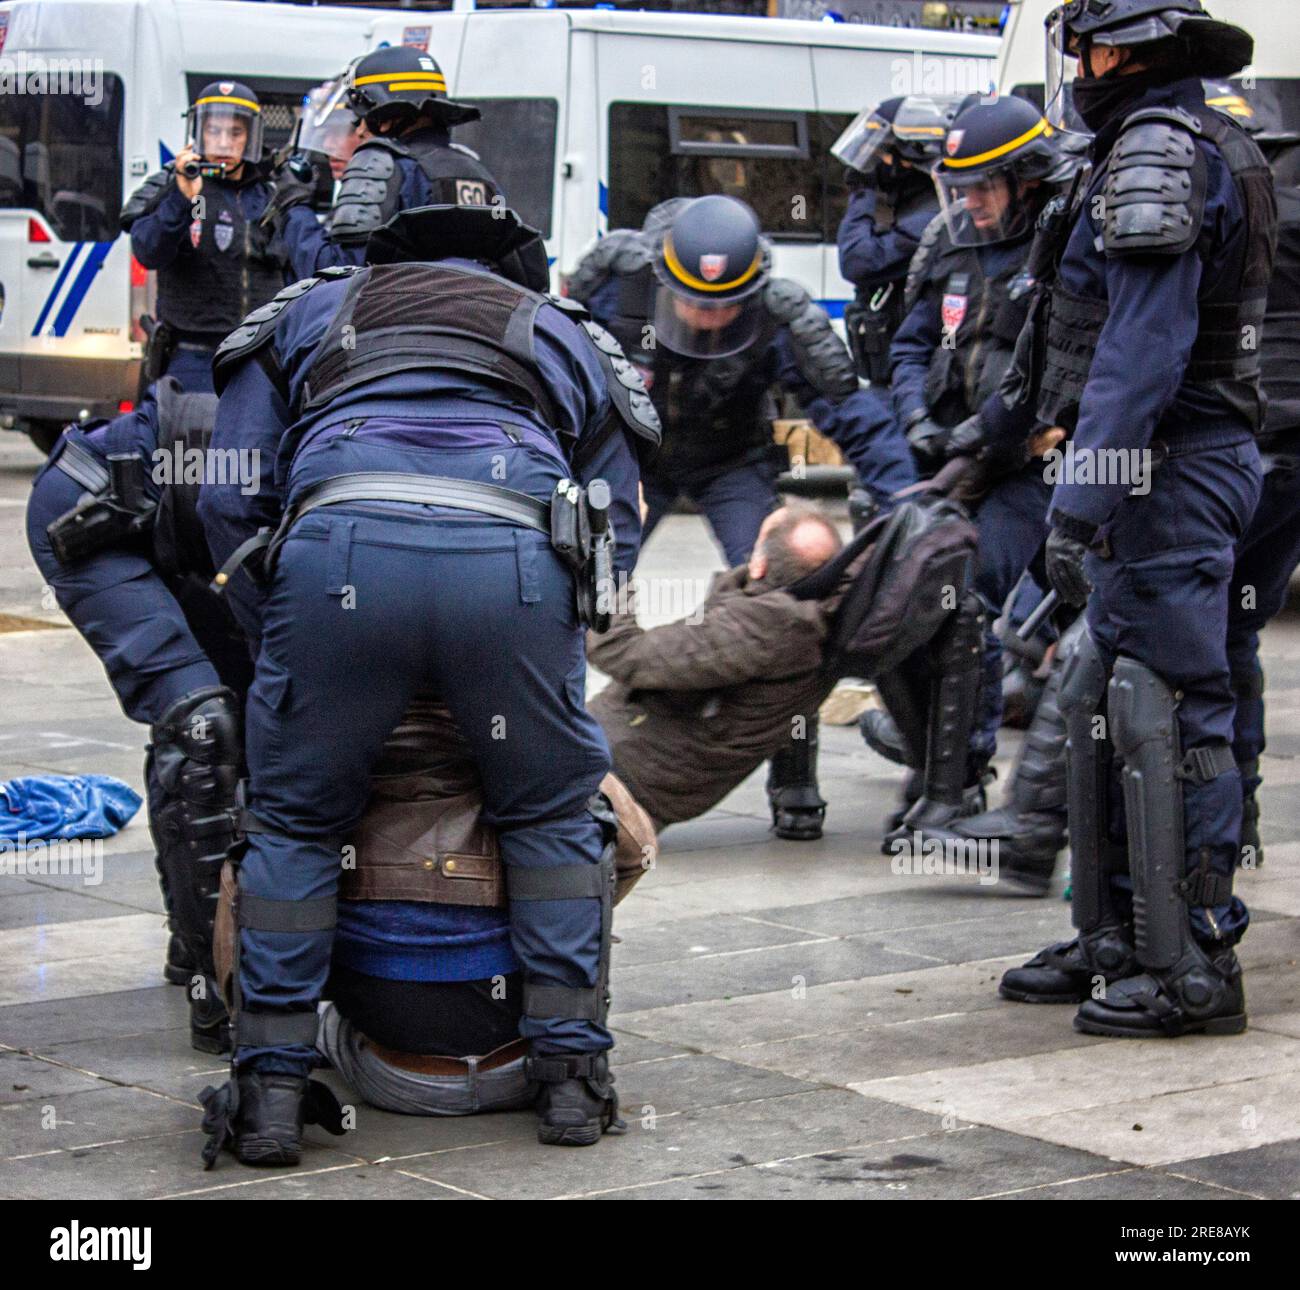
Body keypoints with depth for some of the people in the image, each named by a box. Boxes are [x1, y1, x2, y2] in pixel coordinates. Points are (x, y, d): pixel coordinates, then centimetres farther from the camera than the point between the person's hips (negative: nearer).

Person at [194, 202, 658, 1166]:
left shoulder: (309, 312, 35)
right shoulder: (569, 338, 38)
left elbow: (229, 497, 24)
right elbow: (614, 532, 31)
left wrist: (279, 632, 31)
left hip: (339, 551, 0)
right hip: (516, 559, 0)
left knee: (293, 823, 18)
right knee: (555, 815, 22)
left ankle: (271, 1086, 14)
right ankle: (571, 1073, 20)